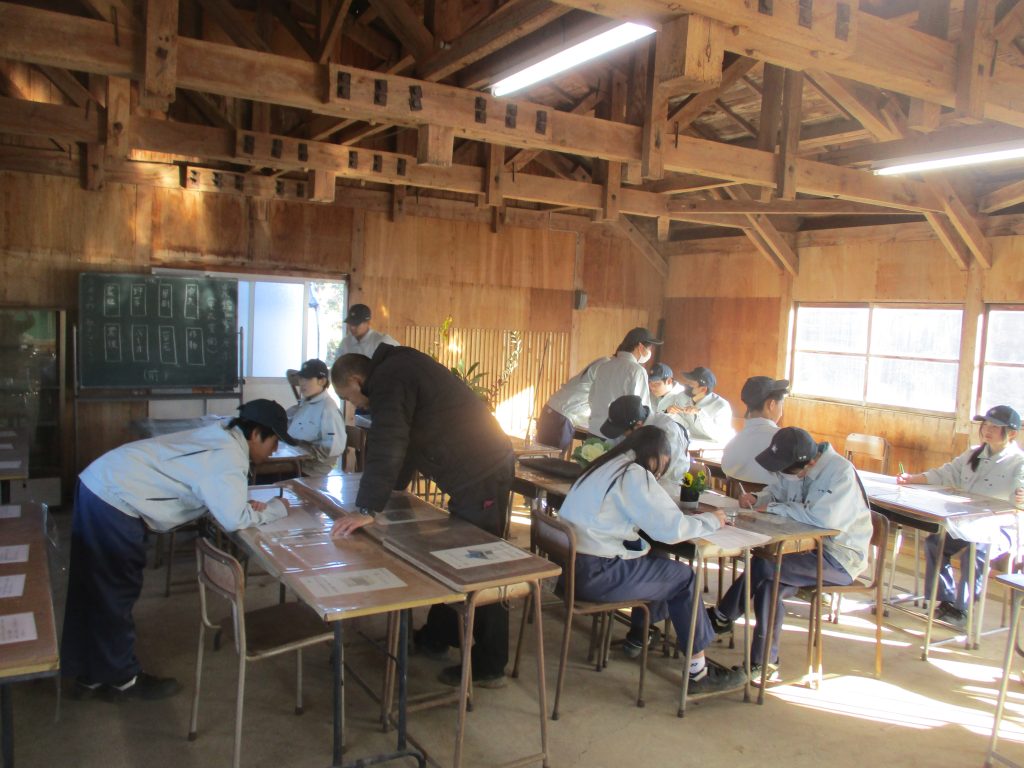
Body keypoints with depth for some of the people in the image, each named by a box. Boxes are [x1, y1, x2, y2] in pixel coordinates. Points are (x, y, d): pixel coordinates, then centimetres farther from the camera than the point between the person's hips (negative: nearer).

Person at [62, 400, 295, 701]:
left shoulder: (220, 438, 11)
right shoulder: (230, 457, -18)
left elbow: (217, 501, 17)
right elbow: (232, 520, -23)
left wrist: (245, 505, 2)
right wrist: (275, 509, -7)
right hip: (113, 499, -10)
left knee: (93, 587, 19)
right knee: (116, 592, 5)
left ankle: (89, 674, 33)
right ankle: (122, 678, 21)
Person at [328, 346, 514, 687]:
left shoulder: (388, 379, -12)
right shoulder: (399, 368, 19)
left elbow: (387, 445, -24)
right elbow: (405, 441, 28)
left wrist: (367, 509, -23)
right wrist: (392, 485, 33)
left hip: (482, 475, -11)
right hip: (482, 467, 11)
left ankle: (488, 666, 10)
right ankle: (437, 637, 35)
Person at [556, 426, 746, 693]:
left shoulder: (605, 466, 15)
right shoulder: (634, 475, -11)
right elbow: (671, 529, -15)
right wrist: (711, 520, 2)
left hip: (568, 563, 9)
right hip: (592, 575, -9)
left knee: (656, 564, 26)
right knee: (684, 577, 6)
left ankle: (637, 637, 38)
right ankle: (698, 672, 13)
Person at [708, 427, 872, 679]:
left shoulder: (841, 472, -23)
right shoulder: (794, 467, 1)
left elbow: (823, 518, -35)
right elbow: (774, 491, 15)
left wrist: (774, 507, -22)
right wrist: (757, 499, -10)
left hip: (840, 558, -7)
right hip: (811, 547, 7)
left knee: (763, 566, -24)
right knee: (768, 585, -18)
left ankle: (723, 617, -5)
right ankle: (765, 663, -5)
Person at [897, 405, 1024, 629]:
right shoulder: (974, 455, 13)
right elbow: (945, 474, 13)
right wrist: (912, 479, -2)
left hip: (1000, 529, -6)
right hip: (968, 524, 7)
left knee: (975, 552, -31)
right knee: (934, 542, -11)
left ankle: (962, 610, -17)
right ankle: (947, 600, 2)